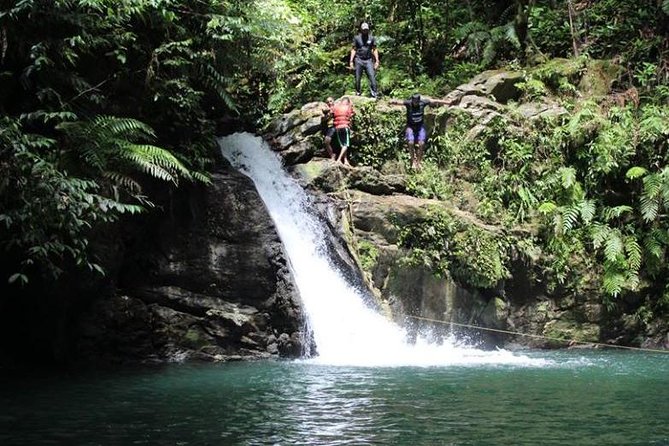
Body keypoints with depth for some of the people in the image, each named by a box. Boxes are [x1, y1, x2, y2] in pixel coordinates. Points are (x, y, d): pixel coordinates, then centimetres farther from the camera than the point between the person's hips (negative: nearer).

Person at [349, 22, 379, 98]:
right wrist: (351, 61, 2)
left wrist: (377, 61, 2)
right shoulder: (357, 38, 6)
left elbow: (374, 50, 10)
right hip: (359, 60, 0)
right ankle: (358, 93, 13)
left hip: (368, 60, 0)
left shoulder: (371, 38, 8)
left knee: (372, 77, -12)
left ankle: (374, 93, -14)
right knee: (357, 78, 2)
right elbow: (353, 50, 9)